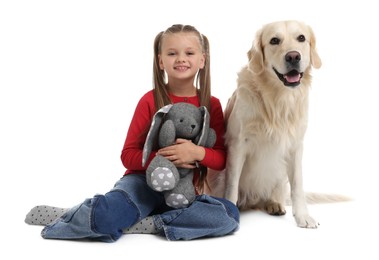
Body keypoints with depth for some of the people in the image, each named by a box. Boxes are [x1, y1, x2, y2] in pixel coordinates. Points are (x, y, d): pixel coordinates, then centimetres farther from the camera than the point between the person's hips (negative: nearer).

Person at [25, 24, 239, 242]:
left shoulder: (212, 105, 2)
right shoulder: (150, 100, -3)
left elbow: (221, 159, 1)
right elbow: (128, 155, -3)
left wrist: (198, 153, -21)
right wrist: (163, 158, -21)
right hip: (146, 179, -3)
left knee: (230, 215, -27)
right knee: (106, 214, -34)